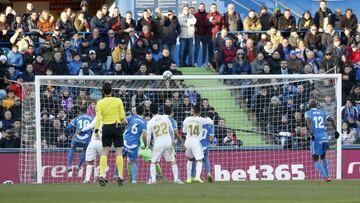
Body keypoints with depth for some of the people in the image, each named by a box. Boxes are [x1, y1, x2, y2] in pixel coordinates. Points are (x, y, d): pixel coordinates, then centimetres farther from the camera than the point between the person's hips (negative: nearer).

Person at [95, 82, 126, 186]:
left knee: (105, 152, 5)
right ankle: (120, 176, -1)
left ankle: (102, 176, -4)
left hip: (106, 128, 1)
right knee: (119, 152, 3)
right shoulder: (118, 101, -4)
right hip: (116, 126, -1)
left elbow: (98, 118, -9)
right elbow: (122, 117, -1)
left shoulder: (100, 103, -3)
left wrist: (96, 130, -6)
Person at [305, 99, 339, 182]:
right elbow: (332, 120, 6)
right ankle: (327, 176, 18)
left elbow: (308, 121, -16)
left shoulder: (308, 113, 3)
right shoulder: (322, 113, 14)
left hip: (316, 138, -4)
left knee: (316, 160, 3)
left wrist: (311, 133, -23)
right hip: (325, 137, 4)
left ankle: (325, 176, -11)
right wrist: (335, 131, 8)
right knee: (323, 158, 24)